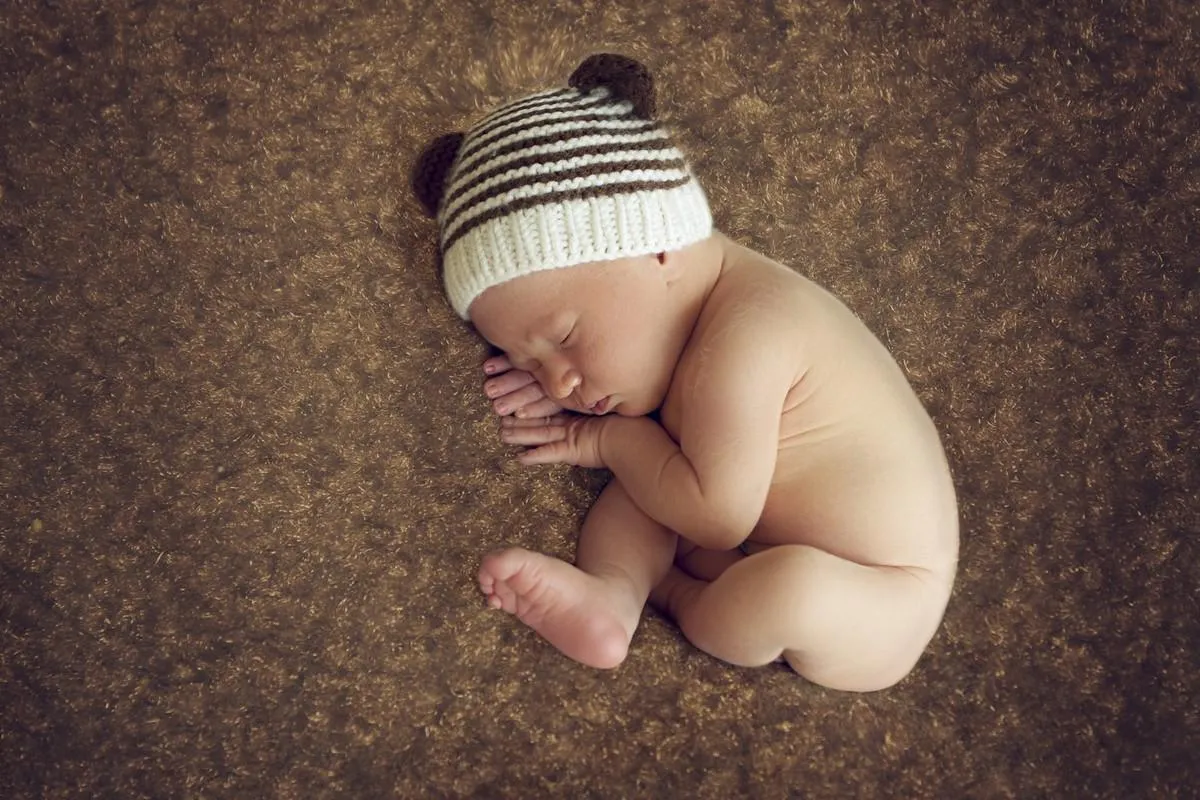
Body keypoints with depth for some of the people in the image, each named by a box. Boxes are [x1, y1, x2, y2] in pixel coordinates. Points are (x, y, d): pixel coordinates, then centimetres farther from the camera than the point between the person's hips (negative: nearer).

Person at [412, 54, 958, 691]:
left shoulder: (746, 338, -31)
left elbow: (717, 519, -27)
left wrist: (612, 438, -14)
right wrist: (572, 387, -7)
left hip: (878, 609, -8)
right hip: (770, 558, 8)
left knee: (792, 586, -38)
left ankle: (673, 595, -8)